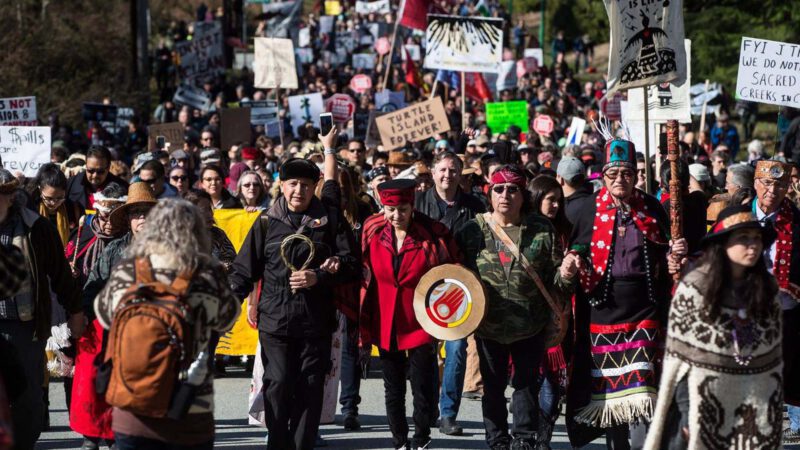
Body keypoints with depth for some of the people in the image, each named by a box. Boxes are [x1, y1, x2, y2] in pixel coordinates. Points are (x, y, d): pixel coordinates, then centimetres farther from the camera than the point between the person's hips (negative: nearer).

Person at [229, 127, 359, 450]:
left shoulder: (329, 220, 6)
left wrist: (318, 277, -11)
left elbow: (351, 266, 5)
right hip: (275, 321, -1)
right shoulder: (267, 223, 6)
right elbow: (244, 270, 8)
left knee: (310, 388, 2)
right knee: (278, 385, -7)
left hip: (316, 322, 1)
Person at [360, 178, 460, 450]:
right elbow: (364, 276, 6)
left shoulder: (433, 234, -13)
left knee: (422, 387, 1)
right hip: (385, 323, 3)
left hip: (420, 323, -3)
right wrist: (363, 323, 3)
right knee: (393, 389, 13)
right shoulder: (372, 231, -4)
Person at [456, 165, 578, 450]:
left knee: (526, 384, 8)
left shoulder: (542, 230, -2)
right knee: (493, 387, 11)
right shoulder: (473, 231, -3)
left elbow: (553, 282, 3)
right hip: (488, 326, 1)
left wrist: (564, 275, -19)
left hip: (530, 327, 0)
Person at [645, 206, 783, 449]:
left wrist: (775, 407, 9)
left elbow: (774, 355, 11)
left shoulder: (766, 290, 5)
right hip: (701, 400, -4)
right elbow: (677, 353, -7)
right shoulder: (694, 287, -8)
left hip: (753, 408, 4)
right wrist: (686, 413, -9)